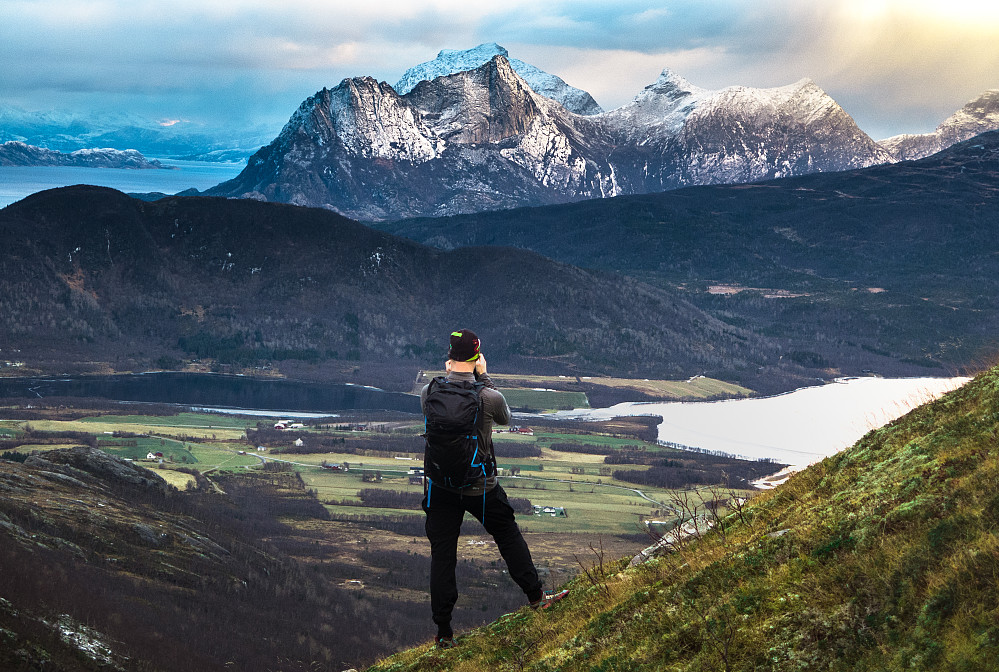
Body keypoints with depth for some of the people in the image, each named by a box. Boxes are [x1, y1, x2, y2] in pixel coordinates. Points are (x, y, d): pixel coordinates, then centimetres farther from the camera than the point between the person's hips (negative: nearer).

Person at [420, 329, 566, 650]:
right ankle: (535, 595, 33)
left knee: (442, 556, 9)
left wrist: (449, 375, 8)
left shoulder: (430, 392, -13)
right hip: (481, 488, -1)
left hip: (441, 487, 2)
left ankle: (444, 633, 13)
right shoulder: (489, 397, -19)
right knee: (509, 538, 22)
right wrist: (483, 377, 4)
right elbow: (505, 417, 5)